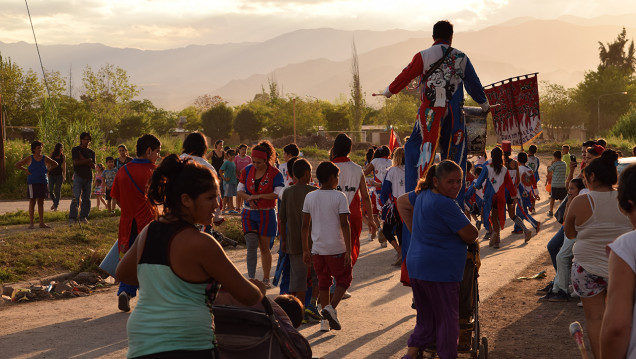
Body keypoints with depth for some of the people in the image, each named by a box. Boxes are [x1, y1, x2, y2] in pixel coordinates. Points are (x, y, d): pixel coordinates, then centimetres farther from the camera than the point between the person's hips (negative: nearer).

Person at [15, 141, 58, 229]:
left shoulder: (45, 158, 6)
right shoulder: (29, 159, 1)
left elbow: (55, 164, 20)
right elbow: (17, 164, 8)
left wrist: (47, 170, 7)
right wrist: (26, 170, 0)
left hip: (43, 183, 3)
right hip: (32, 183, -3)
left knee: (41, 202, 7)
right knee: (32, 202, -1)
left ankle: (42, 223, 11)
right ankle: (31, 223, 1)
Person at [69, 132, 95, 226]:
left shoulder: (91, 152, 16)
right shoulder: (75, 150, 5)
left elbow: (93, 166, 6)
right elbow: (76, 162, -9)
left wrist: (83, 160, -7)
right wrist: (88, 160, -5)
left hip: (89, 177, 4)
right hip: (78, 176, -4)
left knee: (86, 199, 4)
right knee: (76, 198, -14)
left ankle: (83, 217, 11)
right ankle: (72, 218, -14)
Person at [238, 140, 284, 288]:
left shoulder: (275, 173, -8)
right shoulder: (247, 170, 4)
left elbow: (278, 193, -17)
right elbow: (239, 190, 7)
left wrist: (258, 196, -19)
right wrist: (249, 198, -12)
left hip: (266, 214, -2)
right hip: (249, 213, 2)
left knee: (264, 247, 5)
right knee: (252, 244, -10)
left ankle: (266, 279, 17)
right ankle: (251, 278, -7)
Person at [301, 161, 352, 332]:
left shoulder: (310, 197, 4)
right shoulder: (339, 197, -8)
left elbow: (305, 225, 5)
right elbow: (344, 225, -12)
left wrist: (305, 250, 12)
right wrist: (348, 251, -10)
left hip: (317, 248, 4)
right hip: (337, 248, -4)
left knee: (323, 281, 15)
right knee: (344, 279, 13)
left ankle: (325, 320, 13)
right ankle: (331, 307, -9)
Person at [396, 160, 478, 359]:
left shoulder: (423, 195, 8)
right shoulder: (445, 204, -19)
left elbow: (402, 201, 28)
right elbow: (471, 235, -15)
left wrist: (415, 230, 21)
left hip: (416, 268, 9)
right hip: (439, 270, -9)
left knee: (425, 318, 19)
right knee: (447, 319, 4)